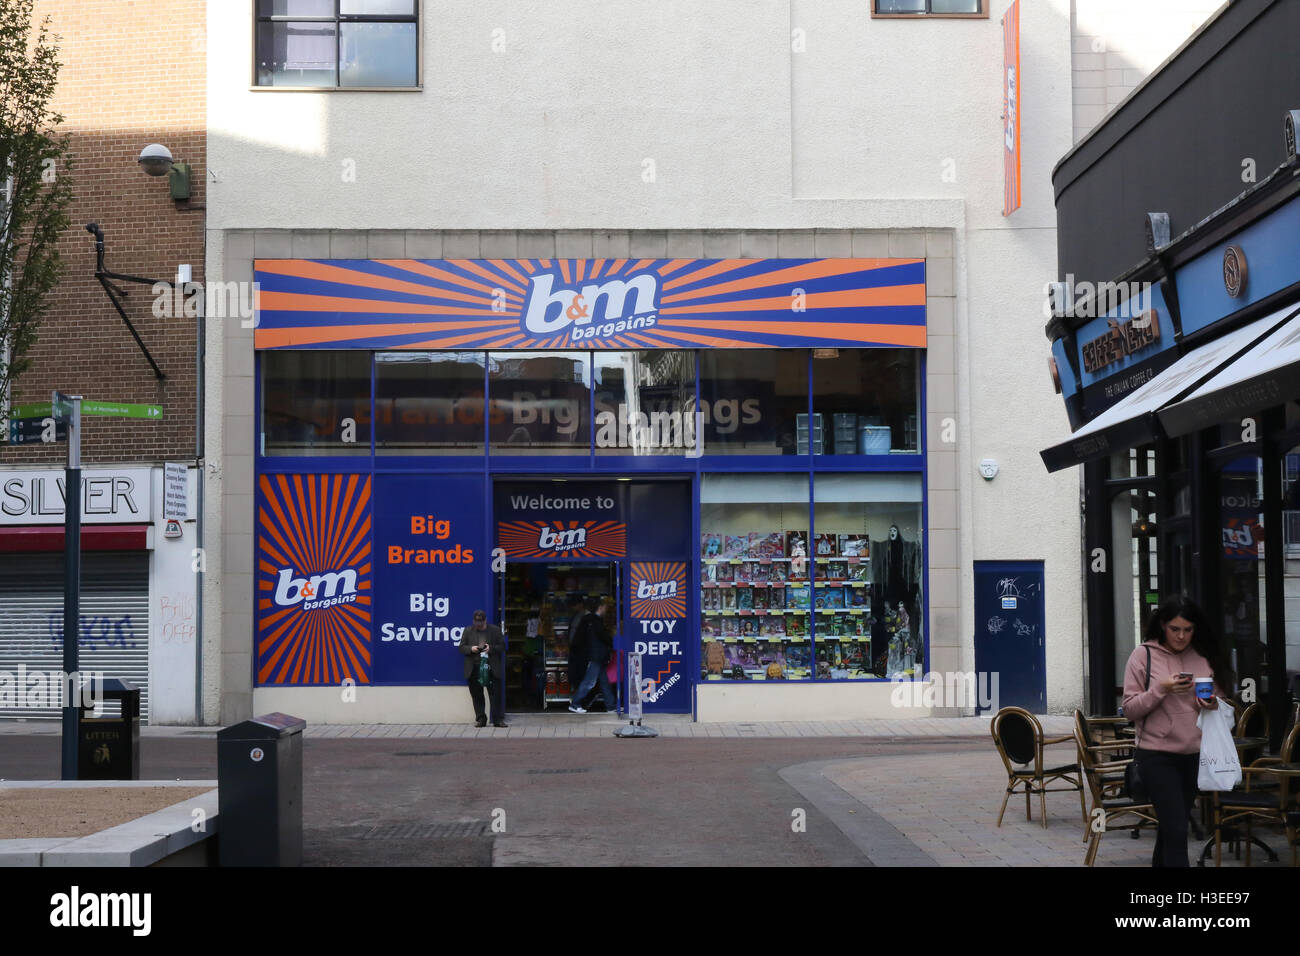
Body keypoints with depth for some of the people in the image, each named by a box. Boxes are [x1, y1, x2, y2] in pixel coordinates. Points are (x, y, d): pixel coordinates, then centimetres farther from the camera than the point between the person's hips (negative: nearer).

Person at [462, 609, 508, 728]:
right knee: (477, 696, 5)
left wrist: (491, 648, -13)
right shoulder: (468, 631, 11)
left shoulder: (495, 630, 6)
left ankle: (498, 720, -1)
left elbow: (502, 646, 4)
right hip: (474, 669, 2)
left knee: (495, 695, -4)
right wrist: (471, 649, -11)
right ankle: (480, 719, 13)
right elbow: (461, 647, 9)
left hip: (491, 668, -2)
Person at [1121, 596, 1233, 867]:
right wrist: (1161, 689, -19)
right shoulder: (1144, 654, -3)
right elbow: (1130, 710, -5)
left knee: (1170, 828, 15)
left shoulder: (1205, 657, 7)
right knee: (1177, 831, -10)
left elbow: (1220, 699, 18)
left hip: (1195, 755, 4)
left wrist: (1214, 705, -5)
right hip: (1157, 756, -4)